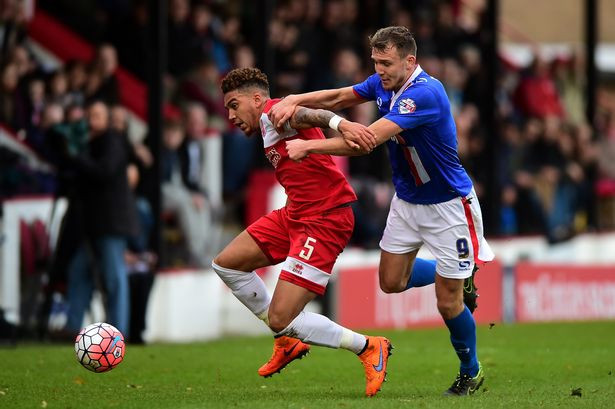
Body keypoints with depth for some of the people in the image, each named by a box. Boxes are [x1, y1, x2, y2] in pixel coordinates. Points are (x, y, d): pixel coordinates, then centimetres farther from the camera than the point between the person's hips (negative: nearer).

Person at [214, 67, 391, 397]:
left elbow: (305, 113, -34)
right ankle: (288, 342, 21)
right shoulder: (271, 129, 21)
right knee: (225, 264, 14)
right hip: (294, 215, 10)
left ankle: (369, 348, 1)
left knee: (280, 319, -13)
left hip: (325, 220, -10)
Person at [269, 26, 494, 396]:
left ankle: (471, 372, 25)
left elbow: (368, 140, -37)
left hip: (446, 204, -8)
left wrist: (308, 146, -37)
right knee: (392, 281, 11)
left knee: (448, 303, -1)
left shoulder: (425, 93, -32)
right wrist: (295, 100, -13)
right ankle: (460, 276, 36)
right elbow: (338, 98, 6)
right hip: (407, 199, 8)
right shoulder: (383, 84, -5)